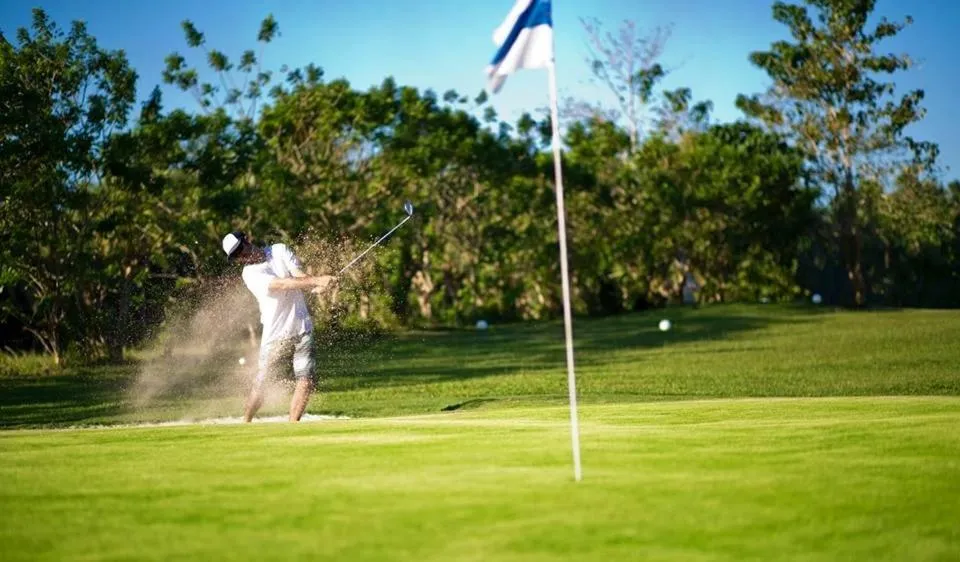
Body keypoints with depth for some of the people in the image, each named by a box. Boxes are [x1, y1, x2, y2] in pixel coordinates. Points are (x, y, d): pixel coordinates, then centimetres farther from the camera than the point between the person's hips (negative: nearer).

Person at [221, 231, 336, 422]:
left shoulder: (279, 250, 5)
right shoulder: (250, 274, -7)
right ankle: (245, 423, 13)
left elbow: (300, 276, -8)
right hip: (276, 334, -3)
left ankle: (292, 425, -1)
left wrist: (319, 284, -32)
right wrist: (316, 280, -34)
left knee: (306, 381, -7)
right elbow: (281, 285, -22)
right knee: (262, 383, -2)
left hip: (302, 328, 3)